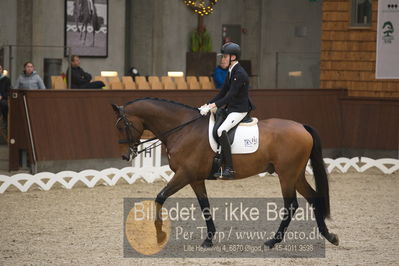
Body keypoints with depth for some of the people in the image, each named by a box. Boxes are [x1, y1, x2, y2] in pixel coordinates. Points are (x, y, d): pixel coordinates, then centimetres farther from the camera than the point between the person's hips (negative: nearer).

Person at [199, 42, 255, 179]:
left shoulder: (240, 74, -18)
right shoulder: (231, 72, 12)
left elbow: (230, 96, -23)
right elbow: (222, 93, 16)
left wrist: (212, 106, -28)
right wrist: (207, 105, 6)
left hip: (239, 110, -11)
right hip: (230, 109, 11)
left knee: (221, 130, -30)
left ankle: (229, 169, -31)